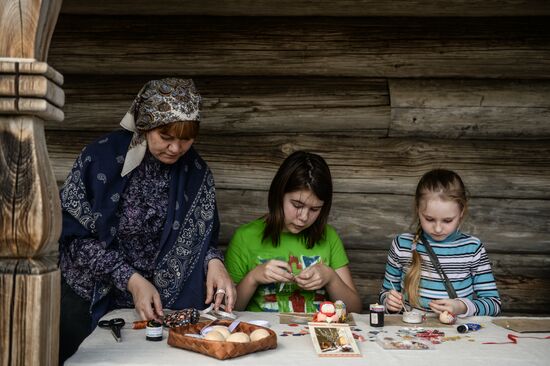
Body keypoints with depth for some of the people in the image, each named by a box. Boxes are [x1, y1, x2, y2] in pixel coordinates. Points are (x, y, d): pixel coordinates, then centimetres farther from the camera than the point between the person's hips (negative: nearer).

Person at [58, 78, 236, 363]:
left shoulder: (195, 171, -6)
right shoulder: (102, 157, -17)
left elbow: (200, 235, 4)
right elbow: (76, 236, -14)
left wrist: (213, 261, -18)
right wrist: (130, 279, -22)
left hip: (156, 305, 3)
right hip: (88, 298, -2)